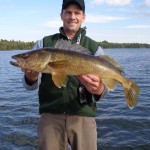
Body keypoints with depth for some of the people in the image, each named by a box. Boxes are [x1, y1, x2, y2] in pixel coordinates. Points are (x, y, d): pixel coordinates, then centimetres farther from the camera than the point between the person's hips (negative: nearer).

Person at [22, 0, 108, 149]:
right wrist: (31, 77, -22)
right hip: (50, 115, 0)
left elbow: (103, 89, -2)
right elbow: (30, 85, 2)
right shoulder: (43, 44, 7)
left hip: (83, 116, 0)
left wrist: (98, 89, -26)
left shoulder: (94, 48, 6)